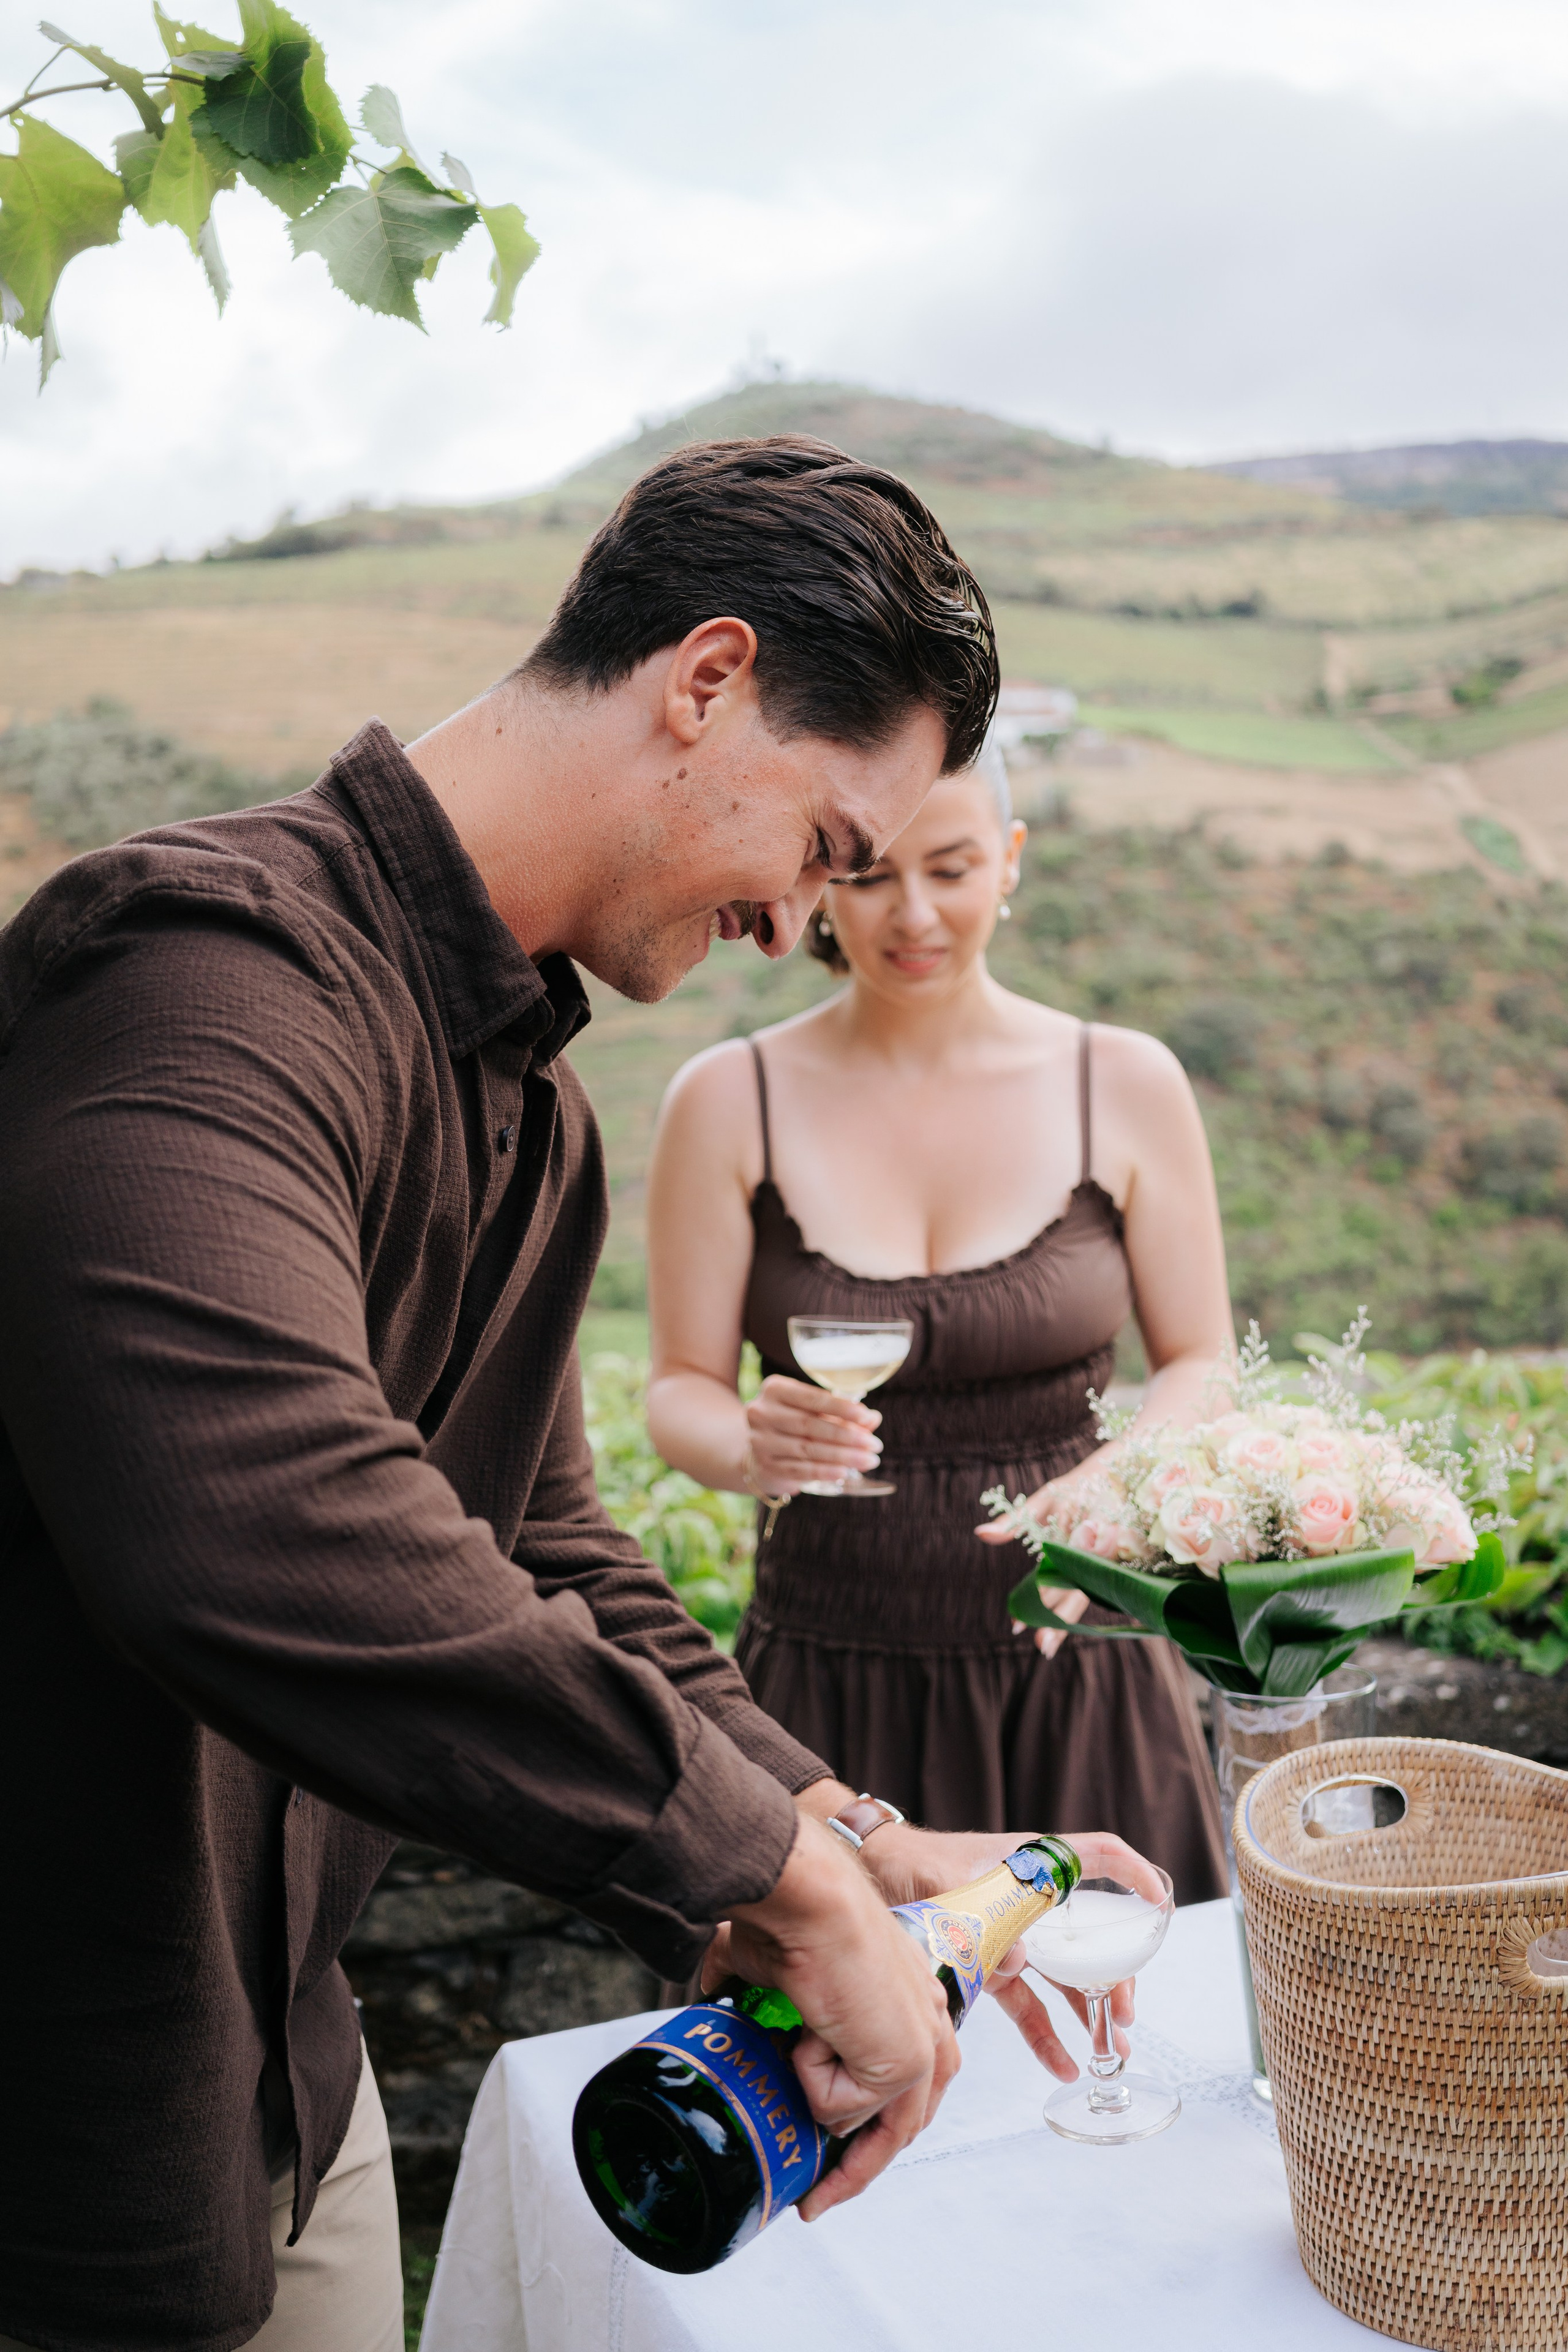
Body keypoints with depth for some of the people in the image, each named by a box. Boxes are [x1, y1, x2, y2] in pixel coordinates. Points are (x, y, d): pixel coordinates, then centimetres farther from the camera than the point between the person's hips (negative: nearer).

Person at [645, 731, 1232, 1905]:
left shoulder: (1128, 1085, -1)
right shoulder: (730, 1102, -2)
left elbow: (1202, 1364, 5)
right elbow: (680, 1391, 1)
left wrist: (1110, 1487, -14)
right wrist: (751, 1447, -21)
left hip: (1075, 1681, 1)